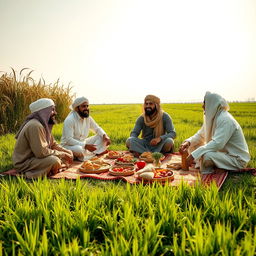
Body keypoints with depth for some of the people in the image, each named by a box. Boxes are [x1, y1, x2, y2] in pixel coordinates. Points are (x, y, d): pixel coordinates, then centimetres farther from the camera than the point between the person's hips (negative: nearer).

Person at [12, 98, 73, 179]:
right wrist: (62, 154, -18)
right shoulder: (35, 126, -24)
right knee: (54, 161, -30)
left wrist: (66, 152, -3)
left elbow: (53, 144, 13)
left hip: (34, 157, 10)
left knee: (63, 157, 9)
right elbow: (41, 152, -28)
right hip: (24, 163, -10)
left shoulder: (44, 124, 6)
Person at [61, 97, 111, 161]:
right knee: (79, 150, -40)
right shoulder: (69, 120, -21)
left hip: (83, 143, 7)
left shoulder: (88, 118, 0)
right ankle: (93, 153, -12)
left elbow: (97, 129, 12)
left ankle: (91, 153, -22)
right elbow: (69, 140, -27)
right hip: (69, 145, -7)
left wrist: (105, 135, -12)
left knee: (102, 137, -5)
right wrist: (86, 146, -33)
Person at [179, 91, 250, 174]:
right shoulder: (212, 118, 3)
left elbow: (217, 144, -35)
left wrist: (194, 155, -36)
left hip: (237, 159, -9)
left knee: (206, 155, -35)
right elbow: (200, 135, 8)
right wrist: (188, 142, -13)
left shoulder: (225, 120, -25)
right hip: (223, 152, 9)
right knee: (192, 145, 2)